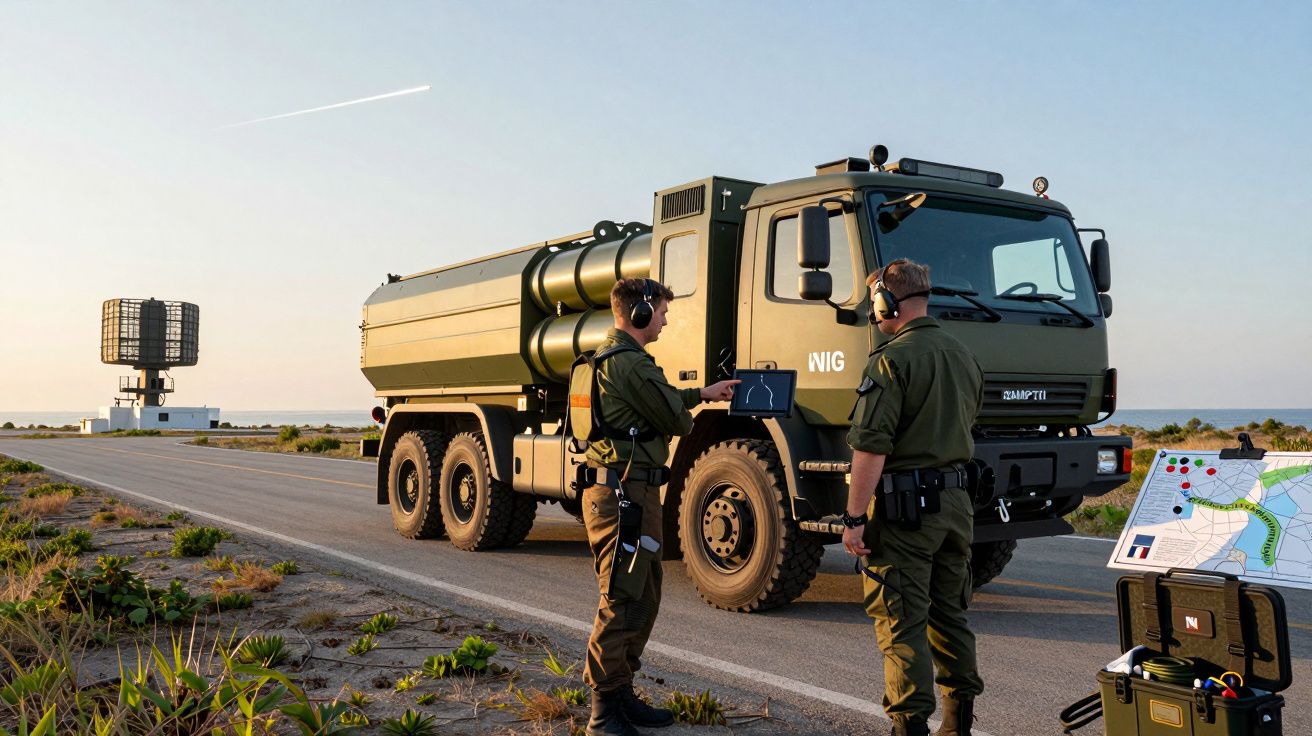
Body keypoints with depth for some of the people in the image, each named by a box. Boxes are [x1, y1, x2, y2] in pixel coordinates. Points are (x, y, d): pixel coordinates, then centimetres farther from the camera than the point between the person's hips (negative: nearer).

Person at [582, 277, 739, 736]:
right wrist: (689, 415, 11)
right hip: (624, 495, -11)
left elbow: (659, 399, 29)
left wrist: (705, 393, 33)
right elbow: (676, 418, -13)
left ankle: (622, 693, 25)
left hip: (634, 492, 11)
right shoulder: (628, 362, -17)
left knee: (643, 598, 16)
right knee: (622, 603, -7)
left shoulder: (613, 356, 18)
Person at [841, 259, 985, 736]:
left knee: (902, 621, -2)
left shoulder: (893, 360, -14)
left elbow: (871, 448, -19)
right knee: (950, 614, 17)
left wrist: (854, 517, -16)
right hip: (956, 500, 8)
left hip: (902, 503, -8)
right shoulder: (964, 358, 12)